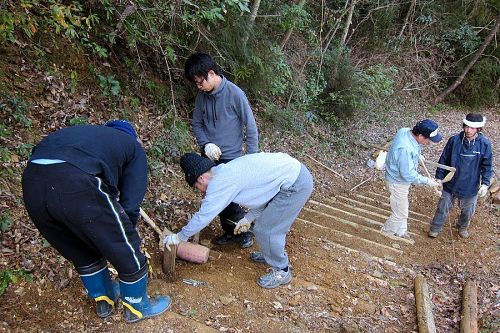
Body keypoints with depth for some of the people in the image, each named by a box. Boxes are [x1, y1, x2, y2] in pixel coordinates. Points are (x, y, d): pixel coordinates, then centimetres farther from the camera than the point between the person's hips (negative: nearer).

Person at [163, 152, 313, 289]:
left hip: (295, 184, -10)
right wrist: (249, 218, 20)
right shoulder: (229, 170, 14)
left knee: (265, 230, 1)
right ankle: (272, 254, 45)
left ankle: (282, 271, 19)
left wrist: (180, 237, 4)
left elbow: (203, 215, -8)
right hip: (294, 169, 10)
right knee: (268, 222, 23)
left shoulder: (220, 182, -13)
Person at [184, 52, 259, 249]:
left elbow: (250, 127, -11)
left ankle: (245, 231, 24)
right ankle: (230, 232, 34)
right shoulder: (202, 96, -1)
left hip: (231, 158, -5)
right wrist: (205, 144, -9)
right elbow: (196, 124, 9)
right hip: (209, 157, 6)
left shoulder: (235, 94, -17)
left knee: (231, 200, -2)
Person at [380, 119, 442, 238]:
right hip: (398, 182, -9)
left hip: (399, 178, 9)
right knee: (400, 213, 11)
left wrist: (418, 156, 15)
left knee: (403, 207, 27)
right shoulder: (405, 149, -40)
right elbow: (408, 174, -31)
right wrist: (427, 181, -21)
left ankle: (401, 231, 46)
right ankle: (387, 230, 36)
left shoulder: (405, 131, -13)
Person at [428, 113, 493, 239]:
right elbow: (444, 160, -5)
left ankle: (462, 227, 51)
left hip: (471, 186, 1)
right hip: (450, 184, -1)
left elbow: (487, 166, -5)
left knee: (467, 211, 22)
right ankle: (435, 228, 36)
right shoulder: (454, 140, -16)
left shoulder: (484, 144, -15)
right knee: (443, 208, 14)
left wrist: (485, 183, -15)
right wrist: (439, 177, -4)